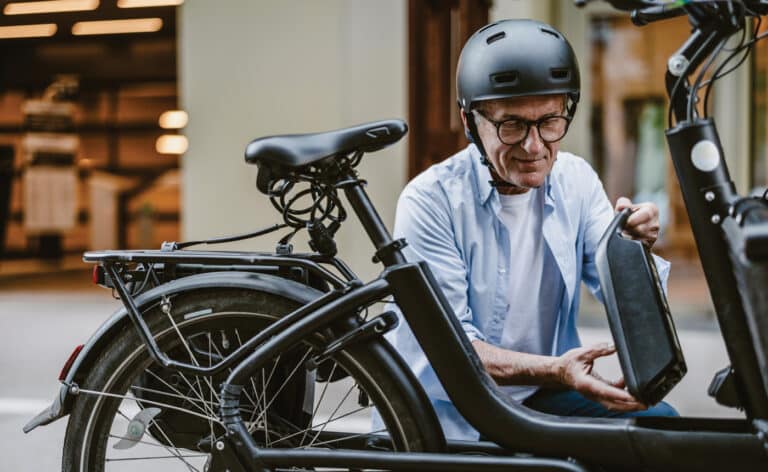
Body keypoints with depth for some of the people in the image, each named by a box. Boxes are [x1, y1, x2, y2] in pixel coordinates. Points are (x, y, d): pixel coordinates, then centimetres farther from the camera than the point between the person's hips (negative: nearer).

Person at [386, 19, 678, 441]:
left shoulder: (576, 181, 1)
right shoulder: (430, 201, -16)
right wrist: (553, 370, -35)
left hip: (541, 398, 6)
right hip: (450, 410, -5)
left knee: (657, 419, -16)